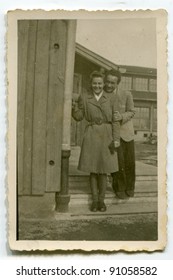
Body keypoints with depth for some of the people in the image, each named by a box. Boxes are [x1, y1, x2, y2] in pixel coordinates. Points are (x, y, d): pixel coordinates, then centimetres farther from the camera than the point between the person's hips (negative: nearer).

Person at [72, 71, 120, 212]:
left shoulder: (112, 98, 2)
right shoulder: (84, 98, 5)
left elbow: (116, 120, -2)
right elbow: (79, 117, 9)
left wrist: (116, 139, -9)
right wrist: (74, 107, -10)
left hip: (106, 136, -1)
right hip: (91, 136, 1)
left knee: (103, 170, 2)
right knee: (92, 169, 5)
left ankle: (101, 200, 15)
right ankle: (94, 200, 16)